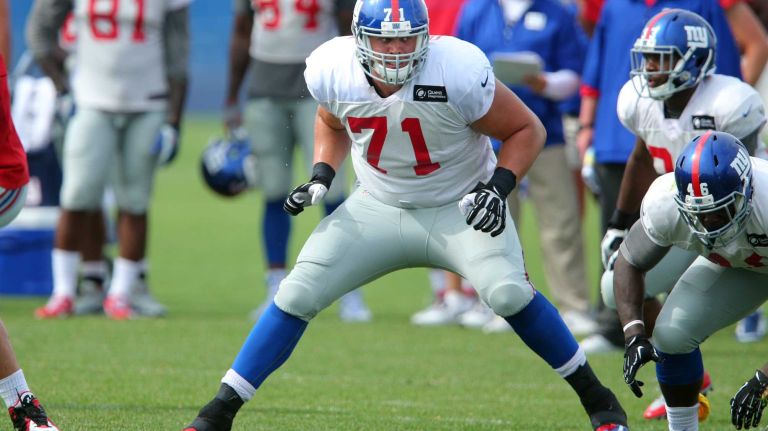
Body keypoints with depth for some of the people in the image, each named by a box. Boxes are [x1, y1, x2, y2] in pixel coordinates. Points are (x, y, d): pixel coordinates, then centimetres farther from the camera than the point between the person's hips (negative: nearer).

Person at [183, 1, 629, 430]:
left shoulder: (458, 75, -28)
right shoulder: (333, 71, -16)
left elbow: (527, 129, -13)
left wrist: (499, 186, -27)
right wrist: (321, 176, -5)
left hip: (461, 209, -3)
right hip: (380, 208, 3)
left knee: (508, 292, -26)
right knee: (296, 296, -8)